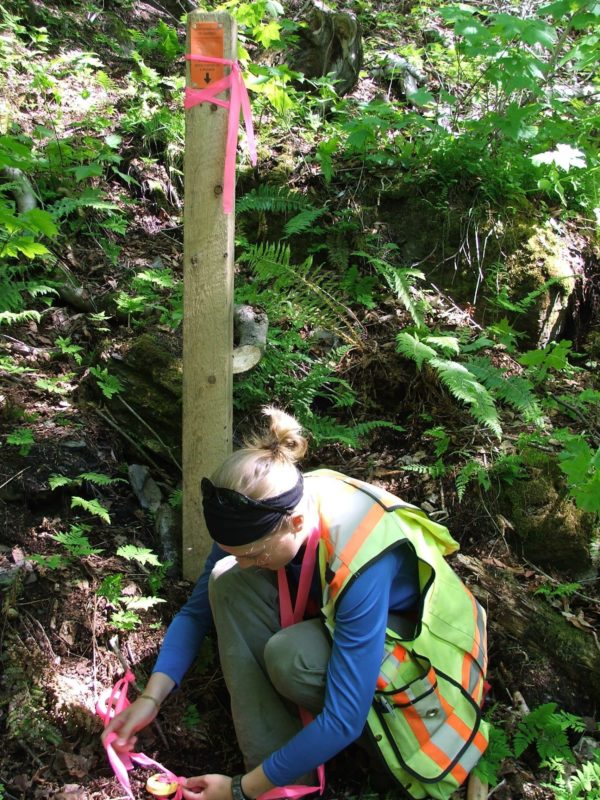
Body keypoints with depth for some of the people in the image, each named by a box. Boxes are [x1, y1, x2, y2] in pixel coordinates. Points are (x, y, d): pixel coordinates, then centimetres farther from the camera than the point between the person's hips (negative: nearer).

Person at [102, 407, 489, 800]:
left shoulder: (362, 561, -39)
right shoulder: (266, 512, -20)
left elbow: (343, 721, -34)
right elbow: (197, 611, -4)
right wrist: (151, 697, -16)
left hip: (411, 639, -6)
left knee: (289, 657, -35)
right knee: (227, 580, -19)